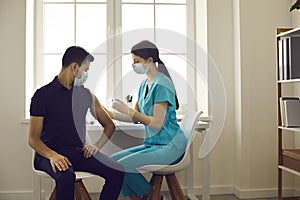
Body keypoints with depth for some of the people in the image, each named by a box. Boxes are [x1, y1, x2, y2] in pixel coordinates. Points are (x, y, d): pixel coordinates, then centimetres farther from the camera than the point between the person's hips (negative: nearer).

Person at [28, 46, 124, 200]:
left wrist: (97, 146, -4)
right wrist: (52, 155, -25)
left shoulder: (85, 94, 11)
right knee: (66, 175, -38)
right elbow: (33, 139, -5)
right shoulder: (43, 95, -2)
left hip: (78, 152, 4)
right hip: (49, 153, -4)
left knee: (117, 172, -20)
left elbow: (109, 125, 16)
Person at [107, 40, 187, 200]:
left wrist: (127, 110, -18)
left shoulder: (162, 84, -16)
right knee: (112, 160, -1)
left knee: (122, 166, -19)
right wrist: (111, 114, 5)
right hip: (152, 144, 9)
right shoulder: (145, 84, 12)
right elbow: (136, 117, 16)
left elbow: (157, 123, -21)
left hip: (169, 146, -9)